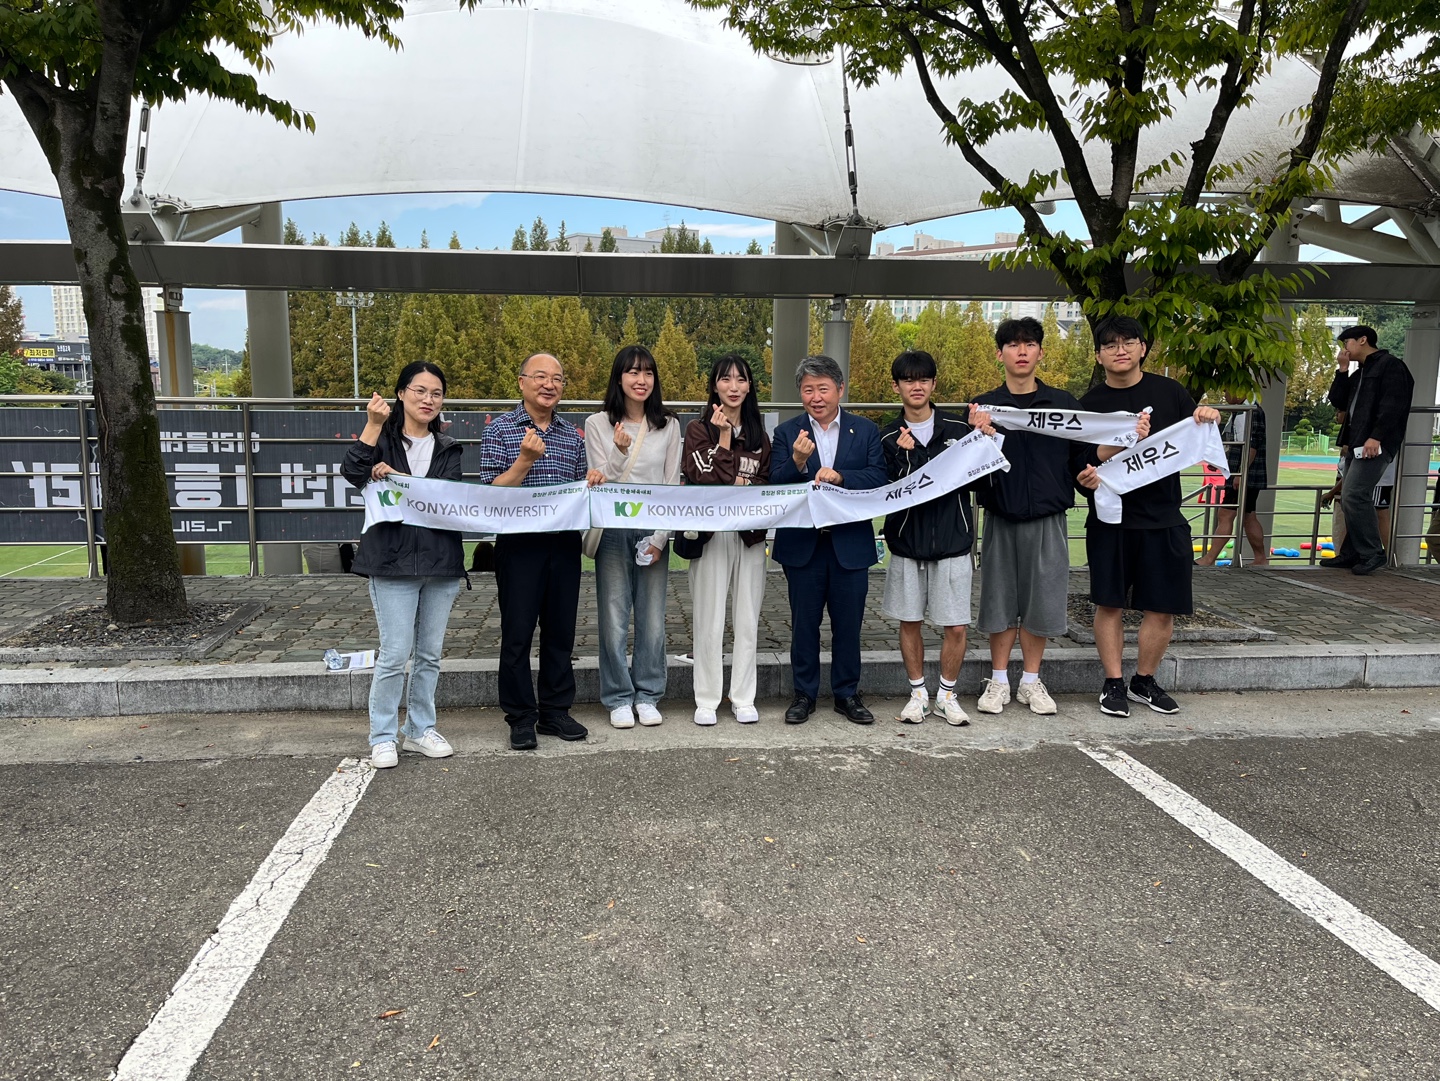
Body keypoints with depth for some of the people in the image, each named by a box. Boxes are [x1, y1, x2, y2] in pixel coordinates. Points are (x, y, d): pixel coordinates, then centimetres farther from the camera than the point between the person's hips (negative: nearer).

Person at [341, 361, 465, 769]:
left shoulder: (447, 449, 12)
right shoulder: (383, 438, 3)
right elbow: (352, 473, -16)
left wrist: (397, 478, -15)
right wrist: (373, 425, -22)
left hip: (441, 561, 4)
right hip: (393, 560, -4)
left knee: (429, 655, 11)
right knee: (395, 654, -4)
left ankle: (420, 729, 25)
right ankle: (383, 738, 10)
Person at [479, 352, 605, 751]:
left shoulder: (573, 436, 13)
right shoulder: (500, 430, -1)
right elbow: (491, 492, -8)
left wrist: (592, 481, -2)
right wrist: (526, 459, -20)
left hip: (565, 543, 4)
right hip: (519, 543, -4)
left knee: (561, 631, 10)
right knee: (517, 633, 1)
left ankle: (555, 711, 22)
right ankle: (521, 718, 13)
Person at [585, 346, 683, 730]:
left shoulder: (668, 425, 5)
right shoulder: (598, 424, 0)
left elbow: (672, 484, 4)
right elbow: (601, 483, -3)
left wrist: (661, 537, -4)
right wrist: (620, 452, -22)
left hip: (654, 532, 2)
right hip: (613, 532, -1)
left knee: (652, 619, 5)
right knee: (614, 620, 1)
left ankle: (647, 695, 19)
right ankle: (618, 698, 15)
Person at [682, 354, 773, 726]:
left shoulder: (758, 435, 12)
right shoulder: (699, 430, 1)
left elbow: (768, 483, 12)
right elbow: (704, 481, -10)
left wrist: (745, 485, -7)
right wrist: (724, 438, -12)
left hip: (750, 536, 3)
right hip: (710, 536, -3)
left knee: (747, 622, 6)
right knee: (709, 623, 0)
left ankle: (743, 699, 17)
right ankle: (706, 701, 11)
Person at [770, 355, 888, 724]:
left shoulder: (866, 431, 4)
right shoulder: (787, 433, 2)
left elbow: (879, 478, -8)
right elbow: (775, 485, -8)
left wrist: (839, 476, -21)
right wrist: (798, 462, -26)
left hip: (851, 543, 0)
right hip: (802, 544, 0)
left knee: (848, 623, 9)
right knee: (804, 623, 9)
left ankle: (847, 694, 24)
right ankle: (804, 694, 22)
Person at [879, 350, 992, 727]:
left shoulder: (959, 429, 1)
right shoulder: (888, 438, 1)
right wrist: (905, 455, -22)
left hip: (952, 542, 0)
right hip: (907, 543, 1)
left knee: (955, 627, 2)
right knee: (909, 622, 9)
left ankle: (947, 695, 22)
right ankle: (918, 693, 26)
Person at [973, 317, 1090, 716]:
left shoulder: (1064, 404, 5)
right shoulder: (983, 406, 3)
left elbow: (1081, 459, 5)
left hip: (1047, 520, 1)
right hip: (1001, 520, 0)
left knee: (1041, 601, 6)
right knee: (1000, 600, 6)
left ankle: (1031, 681, 21)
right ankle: (998, 681, 20)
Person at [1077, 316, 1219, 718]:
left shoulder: (1169, 391, 5)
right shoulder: (1091, 403, 2)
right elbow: (1086, 463, -6)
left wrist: (1206, 419, -9)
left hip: (1163, 519, 2)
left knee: (1162, 608, 5)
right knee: (1110, 604, 1)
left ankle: (1145, 680, 23)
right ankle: (1113, 684, 13)